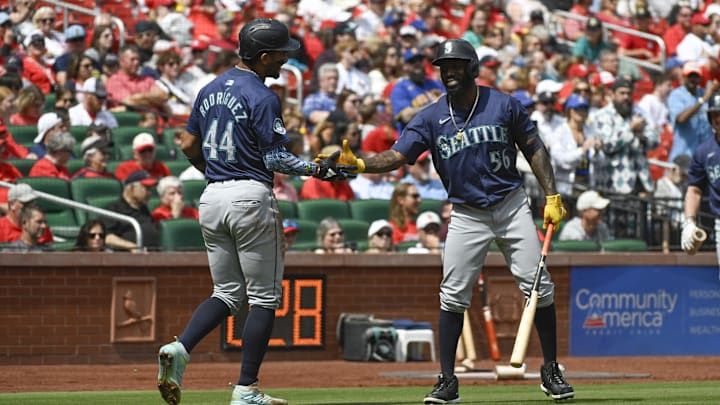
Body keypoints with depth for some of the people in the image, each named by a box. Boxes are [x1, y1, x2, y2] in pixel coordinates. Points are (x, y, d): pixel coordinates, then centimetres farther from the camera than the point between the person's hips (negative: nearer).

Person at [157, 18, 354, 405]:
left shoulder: (211, 89, 11)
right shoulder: (262, 97, -12)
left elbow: (189, 145, 16)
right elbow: (274, 158, -15)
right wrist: (315, 169, -13)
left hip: (212, 198, 7)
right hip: (250, 197, -7)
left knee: (227, 293, 15)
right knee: (264, 297, 3)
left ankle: (179, 349, -10)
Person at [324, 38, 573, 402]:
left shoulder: (503, 105, -3)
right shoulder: (431, 118, -1)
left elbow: (533, 149, 3)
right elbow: (397, 156, -10)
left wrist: (552, 196, -5)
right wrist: (358, 164, -28)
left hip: (511, 208, -1)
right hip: (467, 216, 1)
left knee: (538, 287, -4)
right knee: (453, 296, -6)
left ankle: (551, 372, 9)